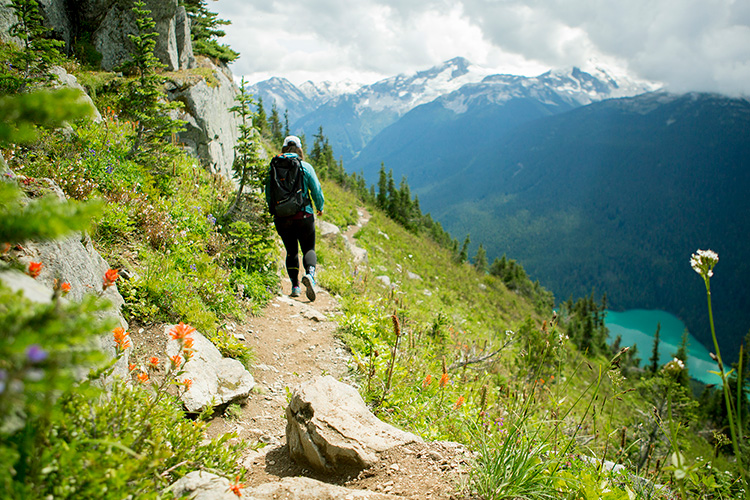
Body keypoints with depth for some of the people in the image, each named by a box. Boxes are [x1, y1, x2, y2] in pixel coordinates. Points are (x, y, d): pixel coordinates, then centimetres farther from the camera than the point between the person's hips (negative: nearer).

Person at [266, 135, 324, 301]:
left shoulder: (273, 168, 3)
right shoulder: (305, 167, -3)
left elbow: (268, 193, 7)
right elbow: (316, 190, -1)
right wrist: (320, 207, 17)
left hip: (282, 218, 2)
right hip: (303, 216, -2)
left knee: (291, 251, 15)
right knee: (308, 249, 8)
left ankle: (295, 286, 12)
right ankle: (310, 274, -20)